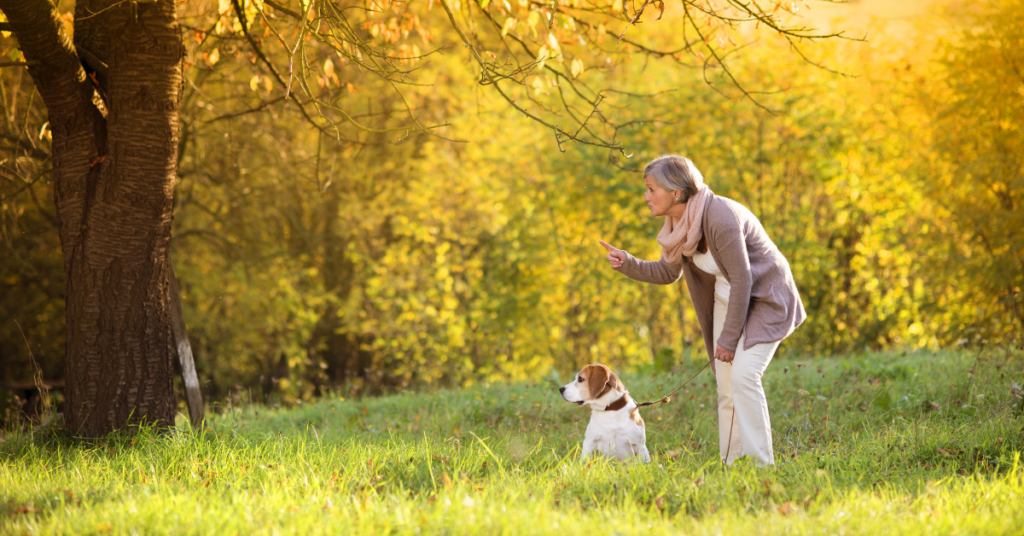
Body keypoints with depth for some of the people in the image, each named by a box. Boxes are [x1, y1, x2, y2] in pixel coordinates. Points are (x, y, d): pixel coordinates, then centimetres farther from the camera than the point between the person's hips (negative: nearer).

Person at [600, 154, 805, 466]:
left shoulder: (719, 218, -29)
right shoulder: (678, 224, -4)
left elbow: (741, 280, -25)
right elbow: (667, 273, 9)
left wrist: (728, 338, -19)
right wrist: (627, 264, -8)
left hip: (765, 298, -8)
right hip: (728, 299, 8)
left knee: (743, 375, -20)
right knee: (725, 385, 4)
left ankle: (760, 466, -15)